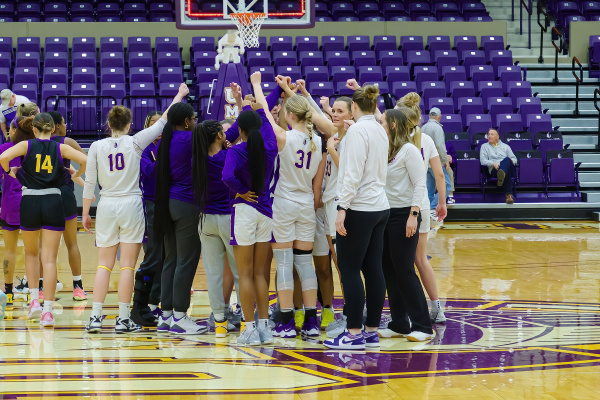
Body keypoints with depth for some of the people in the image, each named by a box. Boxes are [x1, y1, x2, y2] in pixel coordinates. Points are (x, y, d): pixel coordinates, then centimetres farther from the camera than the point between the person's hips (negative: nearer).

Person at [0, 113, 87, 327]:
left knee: (31, 253, 22)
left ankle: (34, 300, 12)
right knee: (49, 258, 0)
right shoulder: (61, 148, 5)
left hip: (29, 202, 0)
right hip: (53, 203, 0)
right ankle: (47, 311, -7)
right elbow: (85, 160, -7)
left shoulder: (27, 145, 2)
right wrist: (77, 175, 13)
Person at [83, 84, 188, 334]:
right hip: (130, 205, -2)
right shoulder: (135, 142, -5)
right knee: (127, 266, 1)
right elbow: (162, 122, 4)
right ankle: (123, 320, 1)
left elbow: (89, 183, 1)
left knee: (104, 265, 8)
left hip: (106, 207, 2)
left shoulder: (97, 147, 0)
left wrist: (85, 213, 10)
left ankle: (95, 317, 1)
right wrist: (179, 96, 16)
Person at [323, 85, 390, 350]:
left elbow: (353, 174, -19)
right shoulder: (380, 131, 12)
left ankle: (354, 333, -4)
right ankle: (372, 331, 11)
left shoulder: (357, 130, -13)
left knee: (349, 269, -4)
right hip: (380, 207, 8)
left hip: (359, 208, -8)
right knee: (372, 268, 8)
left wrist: (342, 208, -18)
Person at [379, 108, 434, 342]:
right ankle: (399, 323, 14)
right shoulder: (386, 151, 13)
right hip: (387, 215, 8)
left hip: (404, 215, -8)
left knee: (404, 270, -7)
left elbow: (420, 184, -15)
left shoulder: (409, 150, -10)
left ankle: (422, 326, -2)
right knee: (389, 270, 8)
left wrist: (413, 215, -21)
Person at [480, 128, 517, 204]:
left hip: (508, 166, 2)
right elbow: (483, 160, 8)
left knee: (507, 159, -41)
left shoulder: (505, 146, 32)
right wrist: (493, 163, -13)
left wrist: (511, 161, -4)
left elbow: (514, 159, 24)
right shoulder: (485, 146, 26)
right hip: (494, 169, -2)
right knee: (507, 173, -43)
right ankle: (508, 195, -66)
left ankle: (502, 174, -75)